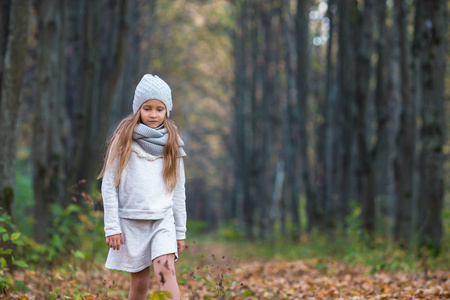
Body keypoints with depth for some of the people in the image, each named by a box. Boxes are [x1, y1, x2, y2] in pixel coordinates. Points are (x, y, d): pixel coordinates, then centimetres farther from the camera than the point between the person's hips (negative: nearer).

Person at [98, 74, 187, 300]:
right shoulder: (124, 139, 0)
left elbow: (178, 190, 13)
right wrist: (112, 227, -6)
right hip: (131, 221, -1)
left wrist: (180, 231, 11)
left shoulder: (171, 143, 8)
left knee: (165, 270, -19)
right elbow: (109, 185, 0)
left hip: (163, 220, 1)